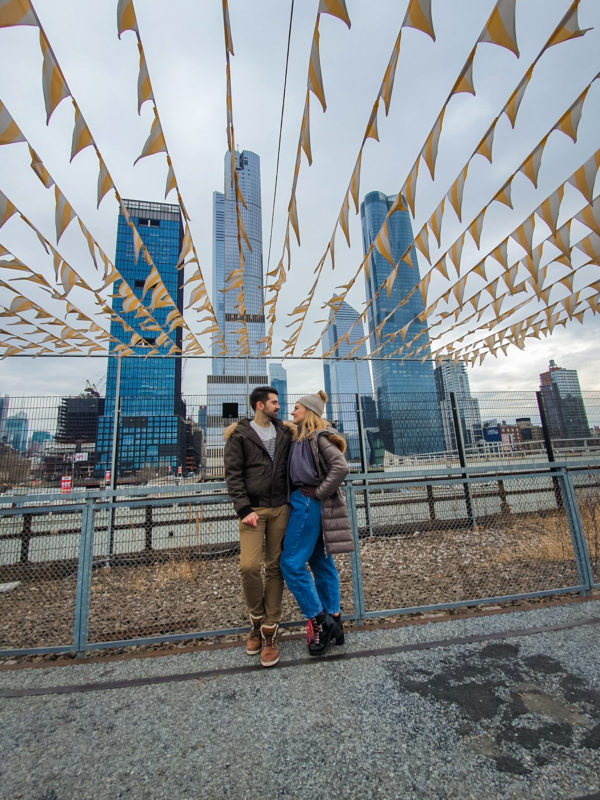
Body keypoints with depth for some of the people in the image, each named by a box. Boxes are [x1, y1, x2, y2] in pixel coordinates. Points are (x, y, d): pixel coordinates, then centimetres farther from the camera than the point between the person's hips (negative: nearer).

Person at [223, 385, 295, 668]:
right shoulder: (239, 435, -2)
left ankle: (269, 632, 21)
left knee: (275, 567, 6)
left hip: (280, 508, 3)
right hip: (252, 509, -3)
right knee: (249, 566, -10)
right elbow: (233, 475, -7)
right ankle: (257, 620, 19)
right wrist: (244, 510, -13)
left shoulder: (284, 432, 8)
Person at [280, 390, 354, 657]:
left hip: (308, 504, -9)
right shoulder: (301, 437, 13)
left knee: (292, 563, -3)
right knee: (321, 563, 15)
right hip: (304, 503, 9)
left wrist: (319, 493, -18)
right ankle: (333, 622, 28)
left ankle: (319, 622, 10)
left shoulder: (319, 436, -14)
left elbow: (340, 467, -25)